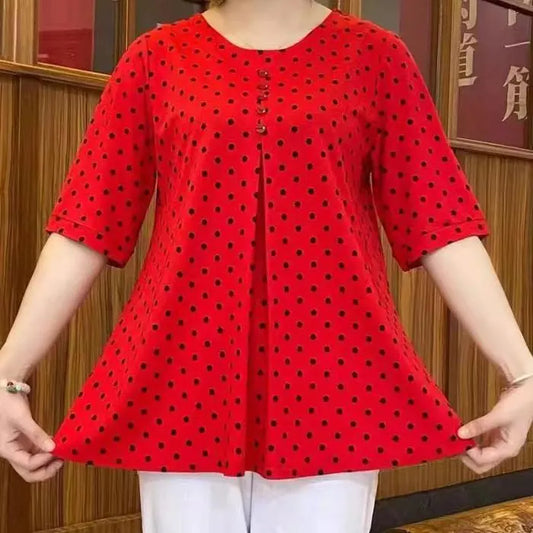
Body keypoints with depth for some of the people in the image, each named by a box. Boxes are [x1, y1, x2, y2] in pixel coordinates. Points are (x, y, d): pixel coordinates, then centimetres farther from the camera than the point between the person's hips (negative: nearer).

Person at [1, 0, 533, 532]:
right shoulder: (156, 56, 6)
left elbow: (439, 222, 1)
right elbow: (88, 225, 3)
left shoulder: (375, 54, 5)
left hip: (331, 365, 0)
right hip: (185, 358, 1)